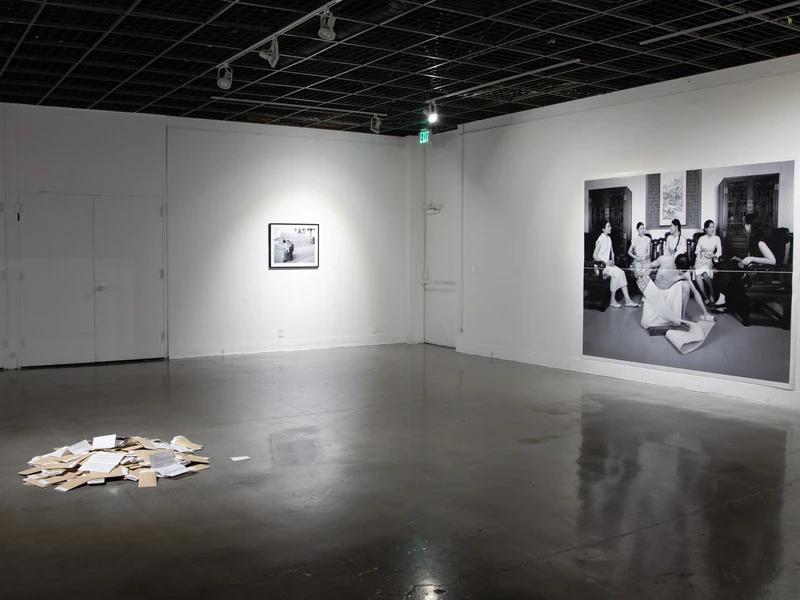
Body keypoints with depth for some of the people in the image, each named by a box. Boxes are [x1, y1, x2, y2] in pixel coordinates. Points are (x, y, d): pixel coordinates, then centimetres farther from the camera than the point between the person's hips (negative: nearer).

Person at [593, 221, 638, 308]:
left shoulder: (609, 238, 12)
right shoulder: (600, 240, -14)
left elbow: (612, 252, 20)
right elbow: (594, 256, -18)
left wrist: (612, 260, 1)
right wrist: (605, 263, -20)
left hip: (608, 263, 7)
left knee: (621, 272, -15)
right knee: (617, 273, -26)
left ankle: (627, 300, -17)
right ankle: (613, 300, -16)